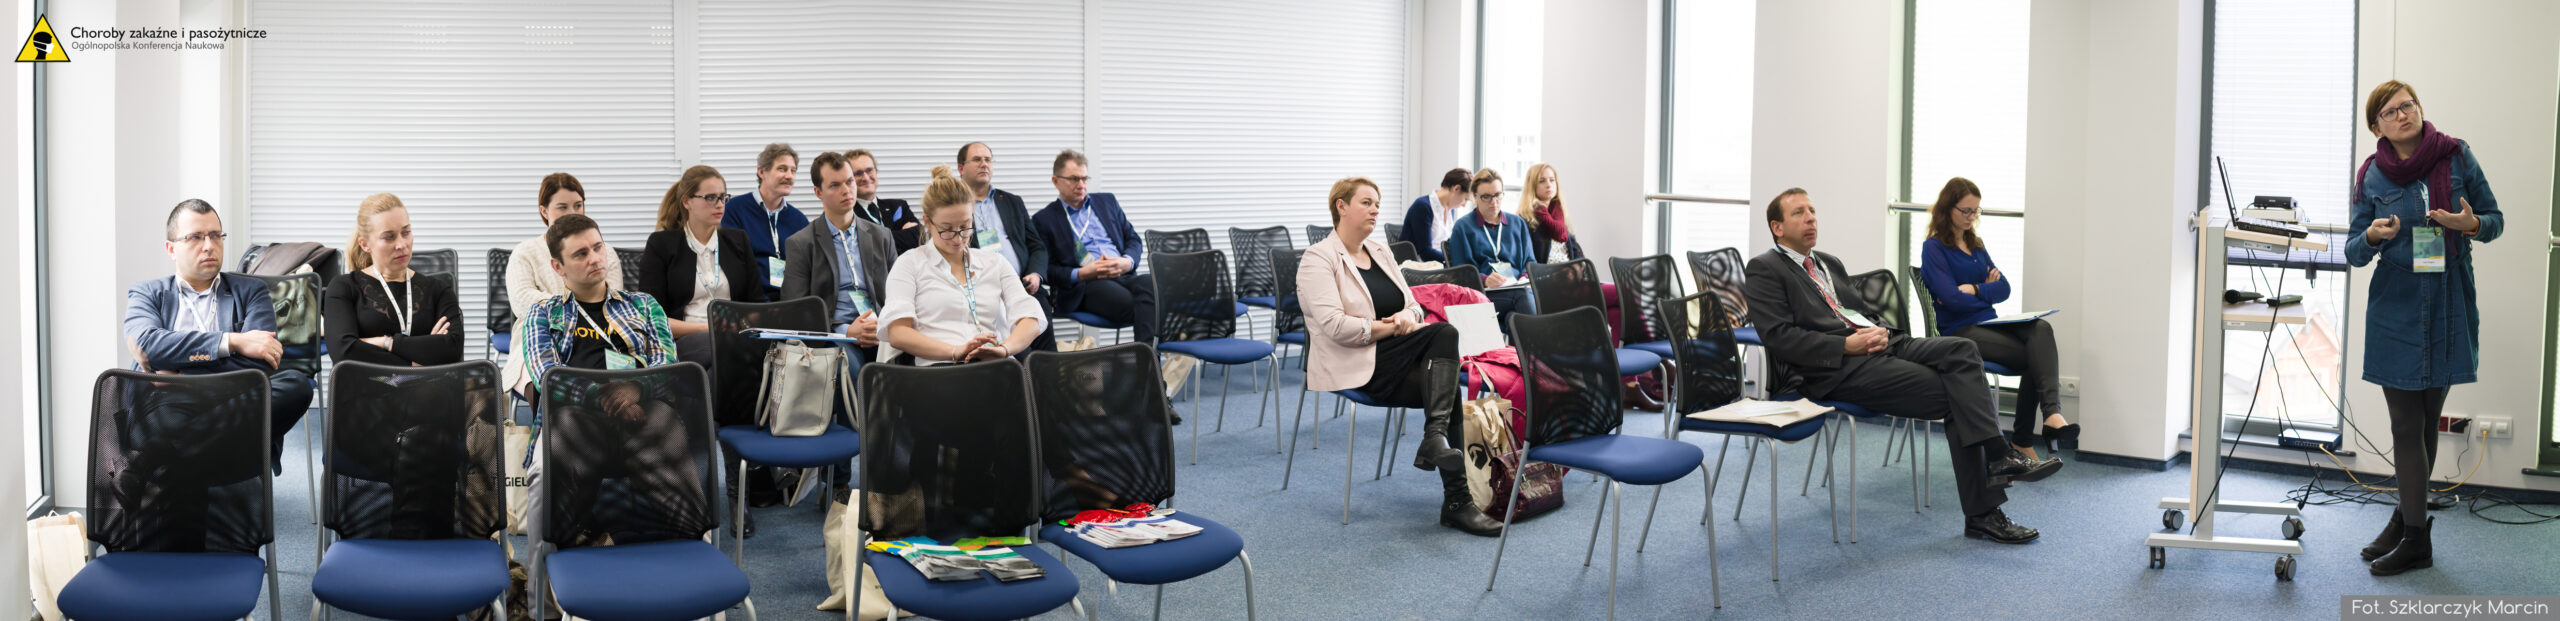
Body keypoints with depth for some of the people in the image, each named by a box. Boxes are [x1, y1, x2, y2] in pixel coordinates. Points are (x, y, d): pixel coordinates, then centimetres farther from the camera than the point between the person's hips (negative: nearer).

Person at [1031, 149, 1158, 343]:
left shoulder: (1107, 201, 24)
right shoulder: (1044, 219, 12)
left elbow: (1134, 240, 23)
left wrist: (1127, 262, -1)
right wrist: (1081, 274, -12)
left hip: (1124, 275, 4)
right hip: (1084, 287, -4)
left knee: (1150, 283, -35)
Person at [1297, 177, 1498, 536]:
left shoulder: (1380, 252, 19)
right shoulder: (1318, 259, -5)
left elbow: (1413, 306, 17)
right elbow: (1335, 325, -18)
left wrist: (1407, 317, -8)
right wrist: (1393, 327, -11)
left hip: (1395, 357, 7)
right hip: (1356, 366, -7)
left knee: (1444, 335, -23)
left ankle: (1436, 438, -29)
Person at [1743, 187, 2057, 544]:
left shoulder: (1829, 263, 28)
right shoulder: (1764, 270, 2)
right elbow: (1779, 337, -11)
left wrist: (1879, 331, 0)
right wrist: (1846, 345, -17)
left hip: (1879, 346, 7)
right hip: (1838, 369, -7)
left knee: (1961, 351, -20)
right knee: (1954, 396, -20)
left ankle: (1996, 457, -26)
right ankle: (1982, 514, -19)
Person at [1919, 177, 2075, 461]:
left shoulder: (1976, 244, 21)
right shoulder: (1934, 248, -2)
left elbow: (2004, 288, 12)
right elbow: (1952, 299, -13)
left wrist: (1974, 290, -6)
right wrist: (1987, 290, 2)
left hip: (1988, 325, 6)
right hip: (1958, 331, -6)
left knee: (2040, 329, -27)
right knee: (2034, 357, -26)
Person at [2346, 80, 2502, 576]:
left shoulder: (2458, 156, 1)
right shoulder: (2371, 176, 2)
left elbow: (2495, 220, 6)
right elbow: (2355, 252, 4)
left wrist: (2471, 224, -16)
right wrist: (2373, 237, -19)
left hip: (2449, 306, 0)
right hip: (2396, 308, 0)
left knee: (2428, 419, 7)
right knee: (2407, 423, 1)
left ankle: (2411, 522, 17)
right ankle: (2412, 531, 10)